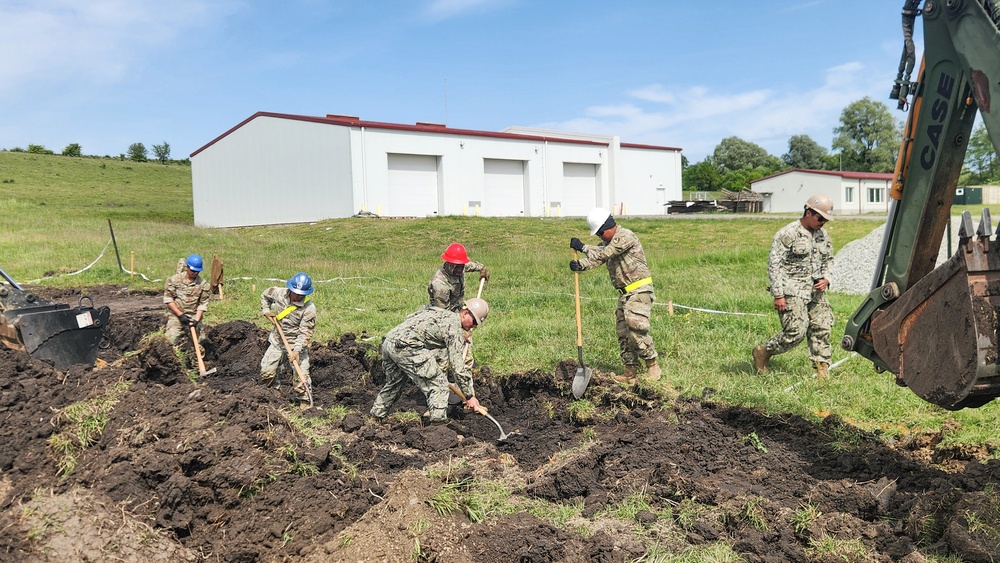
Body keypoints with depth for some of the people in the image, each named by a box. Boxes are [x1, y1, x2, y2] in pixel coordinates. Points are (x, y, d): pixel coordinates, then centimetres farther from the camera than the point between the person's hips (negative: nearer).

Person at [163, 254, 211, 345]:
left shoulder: (203, 285, -1)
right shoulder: (175, 279, -3)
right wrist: (180, 315, -11)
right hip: (176, 315, -1)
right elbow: (168, 299, -4)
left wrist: (196, 320, -14)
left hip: (193, 316, 1)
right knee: (172, 340, -15)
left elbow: (202, 304, -2)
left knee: (198, 340, -9)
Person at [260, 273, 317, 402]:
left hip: (296, 345, -4)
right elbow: (265, 295, 15)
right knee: (266, 372, 9)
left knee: (301, 376, -10)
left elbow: (305, 333, -22)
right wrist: (266, 311, 1)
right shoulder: (279, 293, -9)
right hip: (276, 342, 4)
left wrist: (297, 351, -30)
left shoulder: (309, 308, -22)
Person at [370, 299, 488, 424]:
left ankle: (376, 415, 44)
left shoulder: (440, 313, 24)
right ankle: (438, 421, -6)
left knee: (393, 383, 30)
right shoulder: (454, 325, -4)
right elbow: (458, 365, -7)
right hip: (405, 347, -10)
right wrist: (469, 395, -2)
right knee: (438, 383, -3)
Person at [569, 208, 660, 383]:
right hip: (625, 293, 9)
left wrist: (582, 247, -17)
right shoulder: (608, 242, 16)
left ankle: (653, 367, -4)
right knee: (623, 332, 6)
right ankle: (630, 372, 12)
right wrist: (580, 265, -18)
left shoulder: (625, 236, -13)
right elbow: (595, 257, 1)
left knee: (636, 328, -16)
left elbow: (604, 253, -23)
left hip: (639, 291, -9)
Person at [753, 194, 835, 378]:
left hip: (816, 292, 7)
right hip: (792, 293, -7)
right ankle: (762, 353, 9)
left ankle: (822, 369, 12)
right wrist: (778, 295, -16)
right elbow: (774, 264, -13)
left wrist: (826, 278, 4)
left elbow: (829, 260, 26)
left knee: (821, 329, 3)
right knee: (796, 332, -11)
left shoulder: (823, 235, 12)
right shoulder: (788, 234, -11)